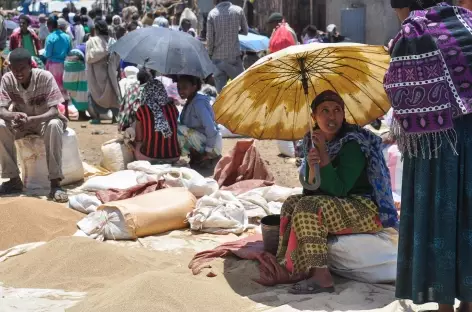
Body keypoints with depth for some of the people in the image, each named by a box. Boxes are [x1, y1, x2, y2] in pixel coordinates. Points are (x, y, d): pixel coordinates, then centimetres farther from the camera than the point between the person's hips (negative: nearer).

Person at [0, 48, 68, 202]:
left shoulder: (45, 77, -23)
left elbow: (54, 111, -27)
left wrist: (31, 119, -45)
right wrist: (14, 116, -43)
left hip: (45, 119, -3)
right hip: (21, 121, 3)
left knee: (54, 125, -38)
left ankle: (55, 183, -35)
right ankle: (14, 179, -15)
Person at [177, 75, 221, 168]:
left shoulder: (198, 103, -22)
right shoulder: (189, 102, 6)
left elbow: (211, 128, -27)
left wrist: (208, 152, -22)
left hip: (212, 144, -10)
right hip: (202, 140, 10)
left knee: (179, 131, -25)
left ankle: (197, 157, -9)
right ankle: (198, 155, 11)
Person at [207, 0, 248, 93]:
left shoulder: (212, 14, -5)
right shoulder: (238, 10, -2)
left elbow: (209, 39, -5)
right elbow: (245, 31, 8)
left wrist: (210, 54, 8)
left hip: (218, 58, 1)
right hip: (234, 57, -1)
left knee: (221, 91, 5)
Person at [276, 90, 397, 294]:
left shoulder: (353, 145, -16)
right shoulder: (314, 142, 5)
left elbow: (338, 190, -23)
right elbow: (310, 191, 2)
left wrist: (323, 152, -23)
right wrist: (311, 167, -19)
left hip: (367, 209, -7)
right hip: (336, 206, 7)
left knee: (308, 207, -26)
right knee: (293, 202, -12)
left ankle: (320, 275, -30)